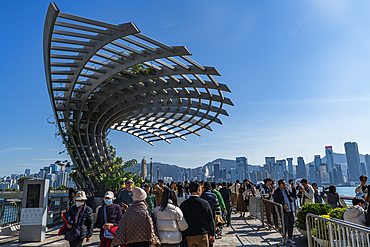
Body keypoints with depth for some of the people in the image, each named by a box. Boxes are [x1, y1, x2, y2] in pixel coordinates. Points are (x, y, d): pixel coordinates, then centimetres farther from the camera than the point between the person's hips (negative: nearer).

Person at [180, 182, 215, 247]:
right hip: (202, 236, -2)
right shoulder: (204, 203, -9)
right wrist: (212, 234, 11)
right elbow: (210, 220, -2)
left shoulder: (183, 204, -2)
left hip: (189, 237, 3)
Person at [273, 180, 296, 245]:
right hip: (284, 211, -6)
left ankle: (290, 238, 24)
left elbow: (293, 195, 23)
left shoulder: (287, 190, 16)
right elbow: (275, 199, -16)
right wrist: (283, 204, -26)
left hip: (290, 210, 6)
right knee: (286, 225, -6)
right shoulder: (277, 191, -4)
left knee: (291, 225, 10)